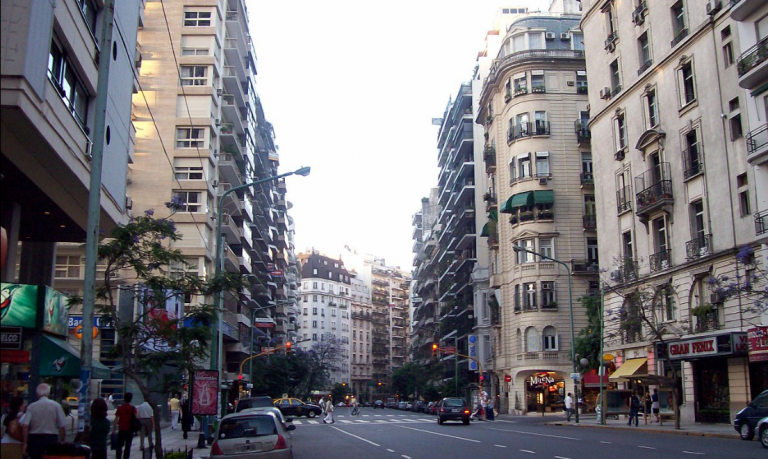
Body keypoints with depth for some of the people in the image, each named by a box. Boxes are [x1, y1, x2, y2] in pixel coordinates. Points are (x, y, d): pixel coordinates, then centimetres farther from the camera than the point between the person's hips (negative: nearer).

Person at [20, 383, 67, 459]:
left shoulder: (31, 406, -1)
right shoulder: (56, 405, -3)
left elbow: (25, 426, -9)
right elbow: (62, 427, -5)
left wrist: (25, 443, -3)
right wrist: (61, 442, 6)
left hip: (35, 439, 1)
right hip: (51, 439, -1)